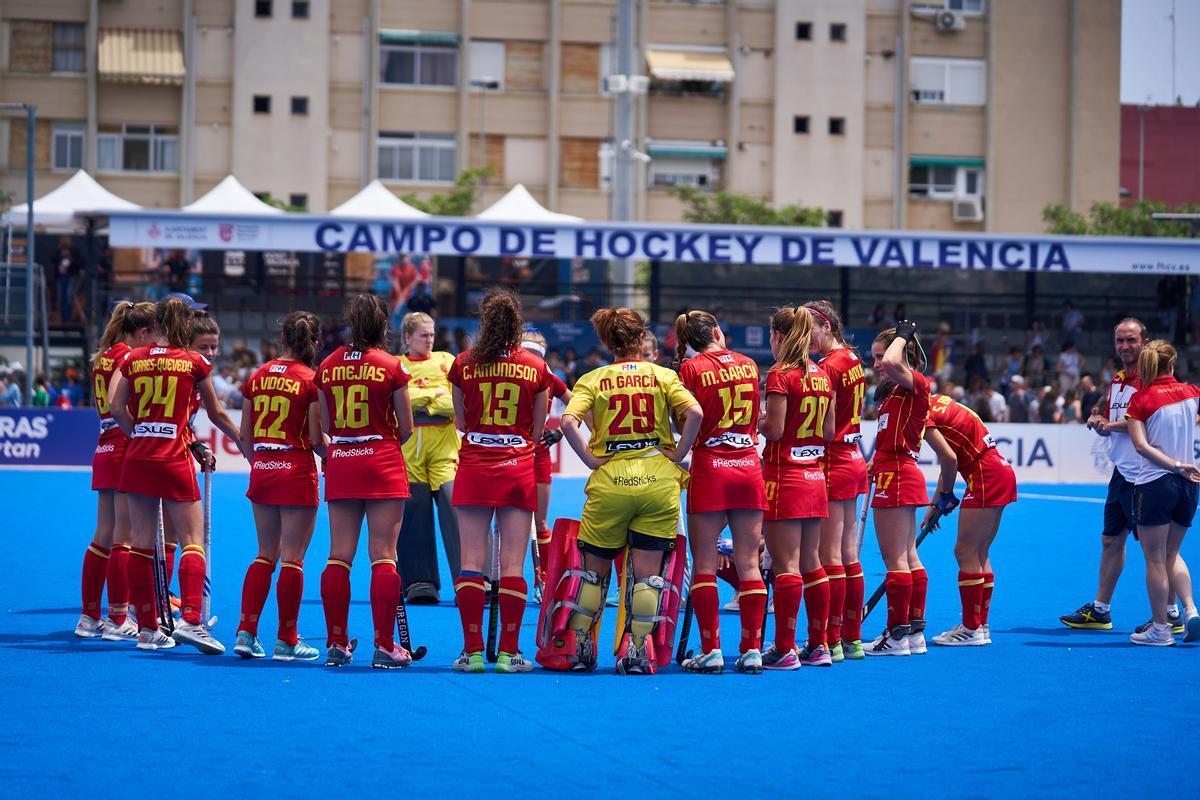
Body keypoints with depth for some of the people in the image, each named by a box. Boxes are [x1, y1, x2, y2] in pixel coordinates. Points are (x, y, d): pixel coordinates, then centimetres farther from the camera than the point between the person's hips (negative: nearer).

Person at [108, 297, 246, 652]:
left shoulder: (134, 359, 5)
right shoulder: (194, 363, -2)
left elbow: (116, 407, -2)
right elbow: (217, 414, 7)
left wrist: (139, 434, 12)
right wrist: (243, 442, 22)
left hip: (137, 459, 4)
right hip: (174, 460, -4)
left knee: (142, 543, 8)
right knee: (193, 541, -2)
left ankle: (147, 628, 9)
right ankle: (189, 620, -19)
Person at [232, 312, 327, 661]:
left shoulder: (258, 376, 4)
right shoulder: (311, 380, -10)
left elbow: (245, 434, 8)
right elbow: (317, 439, -10)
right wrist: (332, 453, 10)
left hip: (262, 471, 5)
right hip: (297, 472, -5)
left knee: (265, 555, 15)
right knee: (292, 557, 2)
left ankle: (246, 633, 9)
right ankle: (286, 641, 5)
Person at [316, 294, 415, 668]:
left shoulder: (328, 366, 4)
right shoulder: (391, 366, -6)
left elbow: (325, 426, 8)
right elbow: (406, 429, 0)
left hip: (340, 465, 3)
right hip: (382, 463, -3)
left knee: (339, 555, 6)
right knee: (383, 556, -2)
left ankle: (336, 643, 7)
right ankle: (384, 645, -4)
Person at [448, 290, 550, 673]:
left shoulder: (464, 364, -1)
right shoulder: (536, 368, 0)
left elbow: (460, 422, 10)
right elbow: (537, 431, 7)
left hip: (474, 467, 0)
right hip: (518, 469, 0)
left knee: (472, 562, 2)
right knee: (512, 565, 1)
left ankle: (472, 652, -1)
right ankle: (509, 653, -1)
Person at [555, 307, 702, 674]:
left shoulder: (593, 379, 4)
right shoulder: (663, 375, 5)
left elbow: (568, 421, -13)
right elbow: (694, 413, -11)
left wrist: (590, 460, -6)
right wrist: (677, 455, -2)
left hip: (609, 482, 0)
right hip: (659, 480, 0)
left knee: (595, 568, 14)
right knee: (648, 571, 4)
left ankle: (579, 647, 19)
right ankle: (638, 651, 0)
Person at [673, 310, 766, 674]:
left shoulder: (691, 368, -5)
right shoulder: (748, 365, 8)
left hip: (710, 468, -3)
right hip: (749, 467, 3)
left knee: (704, 565, 2)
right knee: (748, 563, 5)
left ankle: (710, 650, -4)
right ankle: (752, 649, 3)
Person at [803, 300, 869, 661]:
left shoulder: (829, 367, -16)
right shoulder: (853, 360, 11)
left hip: (833, 465, -9)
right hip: (853, 461, 9)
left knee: (829, 557, -5)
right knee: (849, 556, 12)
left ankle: (831, 642, -4)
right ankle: (852, 638, 17)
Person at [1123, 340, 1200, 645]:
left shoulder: (1141, 399, -8)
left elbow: (1141, 445, -19)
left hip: (1154, 483, -5)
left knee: (1155, 559, 3)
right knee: (1171, 555, 19)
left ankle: (1160, 628, 6)